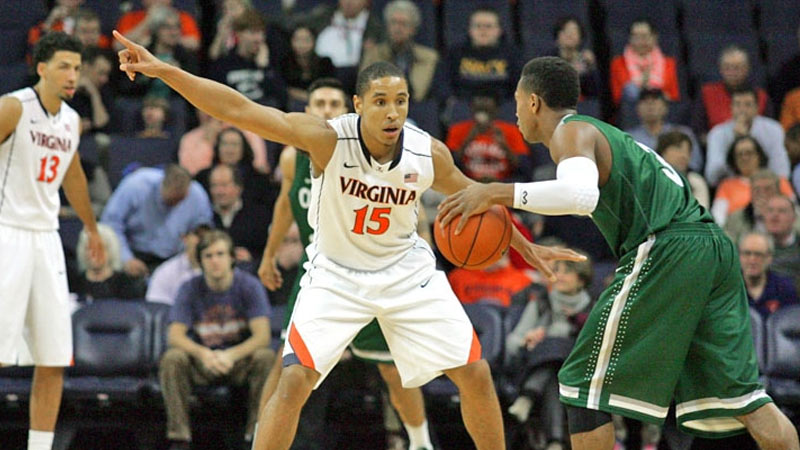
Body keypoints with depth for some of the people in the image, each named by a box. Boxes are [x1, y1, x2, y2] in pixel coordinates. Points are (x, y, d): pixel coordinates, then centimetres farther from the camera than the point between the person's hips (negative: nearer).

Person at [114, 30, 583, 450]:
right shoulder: (328, 139, -25)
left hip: (406, 271, 3)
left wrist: (526, 247, 11)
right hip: (336, 274, -3)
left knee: (475, 375, 0)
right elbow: (240, 109, -32)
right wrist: (163, 71, -40)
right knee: (294, 380, -16)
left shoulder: (430, 154, -16)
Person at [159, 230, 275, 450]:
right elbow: (174, 336, -12)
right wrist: (203, 354, -33)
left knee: (266, 357, -31)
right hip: (202, 365, 1)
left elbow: (262, 336, -15)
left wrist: (231, 355, -34)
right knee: (171, 359, -29)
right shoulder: (190, 289, -5)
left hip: (240, 360, -1)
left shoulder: (249, 285, -8)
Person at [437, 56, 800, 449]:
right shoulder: (605, 133, 29)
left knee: (585, 383, 0)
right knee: (739, 391, 9)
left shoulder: (571, 132, 1)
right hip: (714, 244, 9)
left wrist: (498, 193, -17)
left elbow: (581, 195, -21)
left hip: (666, 251, -9)